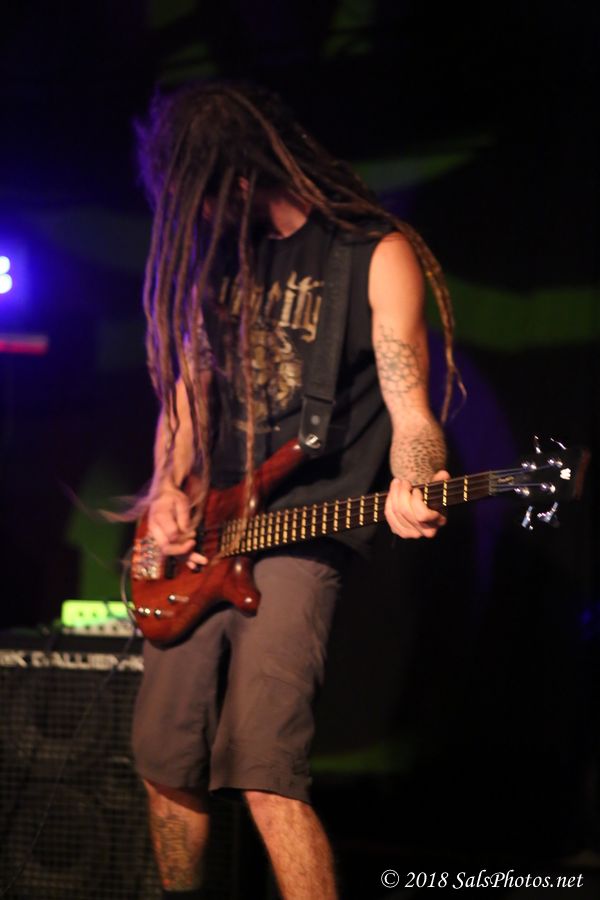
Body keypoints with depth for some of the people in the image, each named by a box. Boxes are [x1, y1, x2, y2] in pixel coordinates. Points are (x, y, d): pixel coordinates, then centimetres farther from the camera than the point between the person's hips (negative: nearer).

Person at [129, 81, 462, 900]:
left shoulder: (376, 254, -7)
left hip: (298, 534, -6)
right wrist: (169, 489, 1)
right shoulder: (214, 250, 11)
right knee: (165, 758, 9)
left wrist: (410, 488, -34)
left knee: (263, 765, -20)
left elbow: (408, 408, -12)